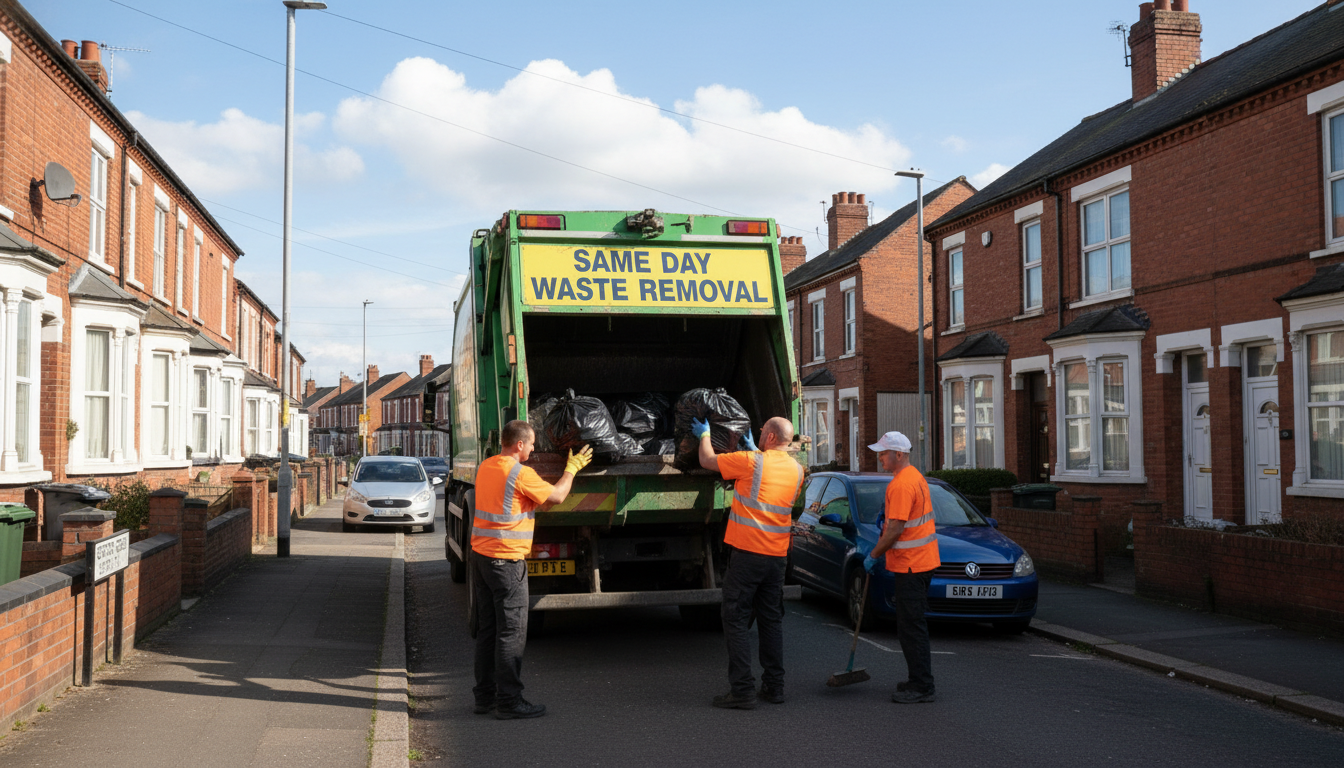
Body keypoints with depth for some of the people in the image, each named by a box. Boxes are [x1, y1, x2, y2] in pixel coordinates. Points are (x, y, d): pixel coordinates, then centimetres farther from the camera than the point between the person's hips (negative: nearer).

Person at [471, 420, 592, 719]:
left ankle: (485, 695, 20)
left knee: (486, 629, 14)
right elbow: (557, 496, -8)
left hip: (480, 555, 9)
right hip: (506, 560, -9)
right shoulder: (521, 474, -16)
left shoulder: (485, 467, 10)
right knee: (511, 631, -2)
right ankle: (508, 701, 2)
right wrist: (571, 468, 8)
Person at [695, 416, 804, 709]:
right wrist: (754, 449, 38)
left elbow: (707, 460, 0)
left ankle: (742, 690, -4)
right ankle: (774, 686, 19)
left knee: (736, 619, -1)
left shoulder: (751, 462, -12)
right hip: (777, 555, 6)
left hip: (747, 552, -6)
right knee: (771, 619, 15)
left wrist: (704, 435, 19)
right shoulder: (796, 469, 7)